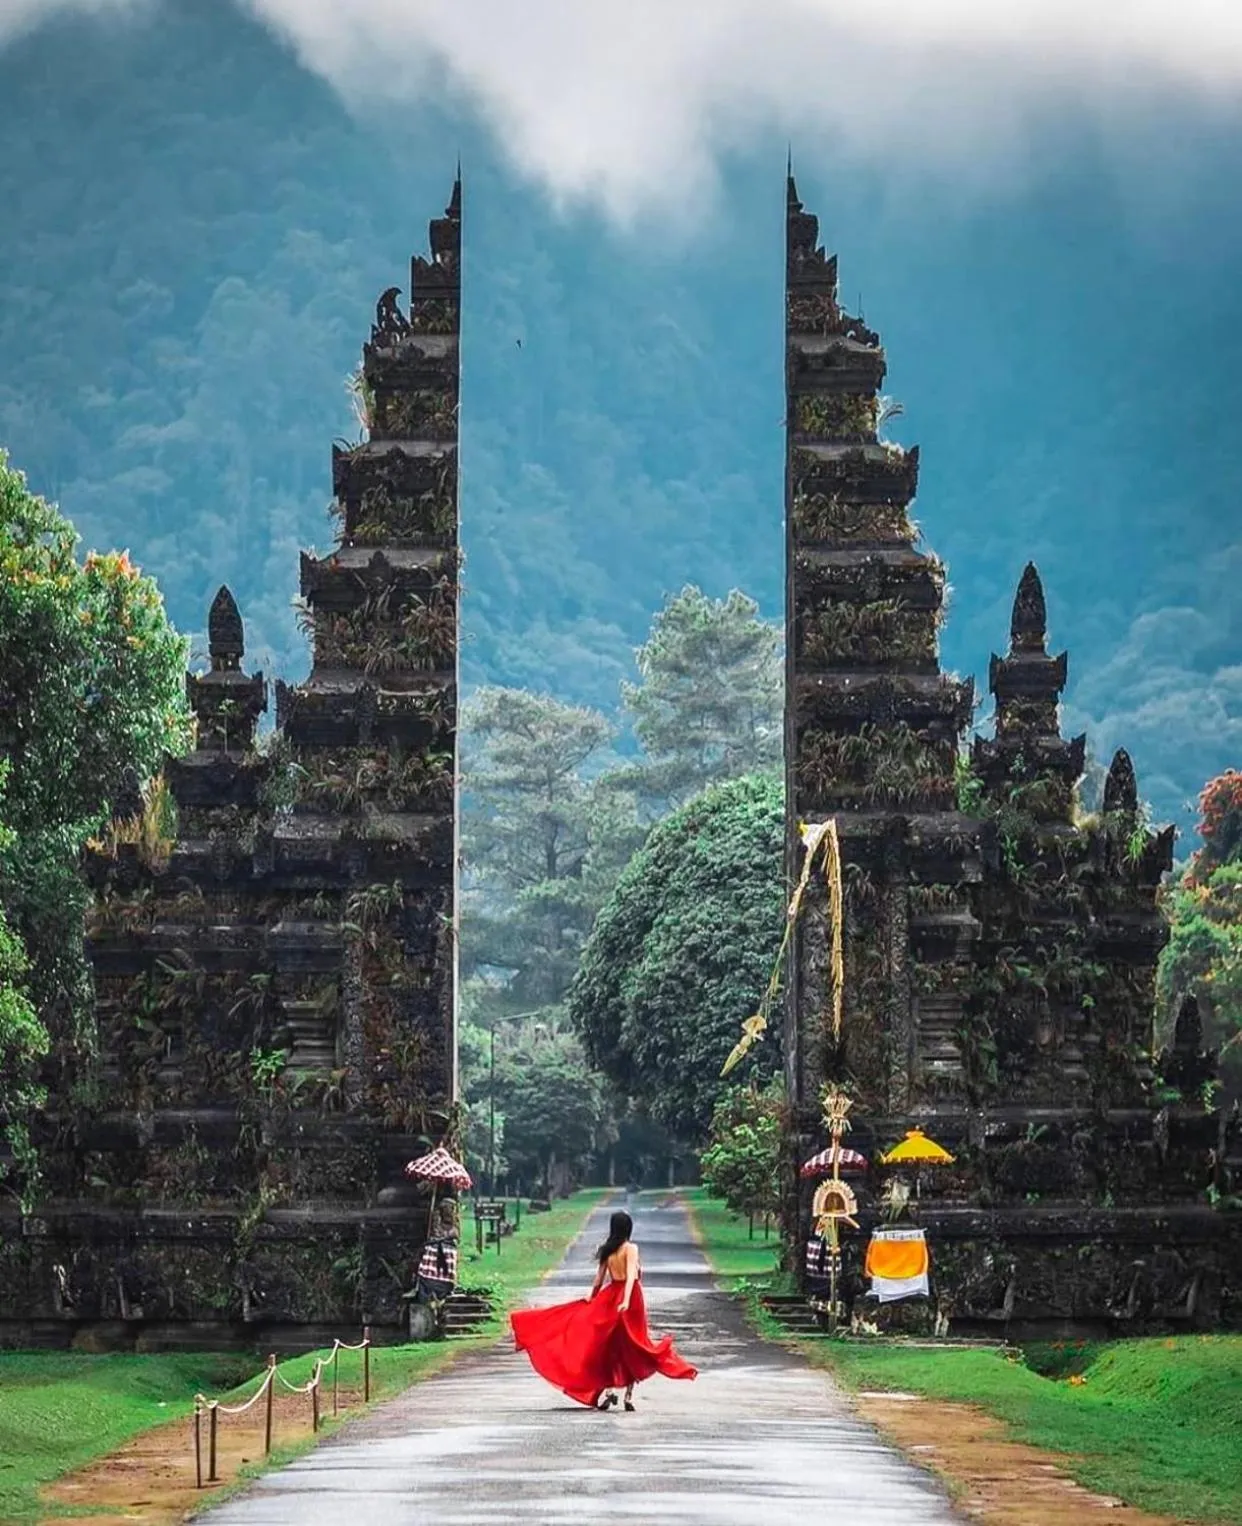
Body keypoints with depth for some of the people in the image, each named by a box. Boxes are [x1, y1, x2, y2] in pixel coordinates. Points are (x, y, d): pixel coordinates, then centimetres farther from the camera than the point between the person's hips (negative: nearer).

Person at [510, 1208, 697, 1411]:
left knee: (610, 1347, 10)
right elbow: (631, 1275, -20)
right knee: (631, 1348, 5)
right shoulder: (631, 1248, -9)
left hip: (610, 1296, 4)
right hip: (630, 1296, -4)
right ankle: (629, 1396, 3)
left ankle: (609, 1390, -6)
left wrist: (590, 1298, 20)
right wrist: (626, 1301, -29)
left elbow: (599, 1279, 9)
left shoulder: (606, 1250, 5)